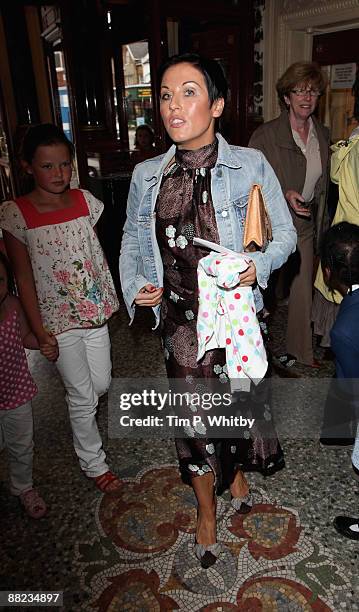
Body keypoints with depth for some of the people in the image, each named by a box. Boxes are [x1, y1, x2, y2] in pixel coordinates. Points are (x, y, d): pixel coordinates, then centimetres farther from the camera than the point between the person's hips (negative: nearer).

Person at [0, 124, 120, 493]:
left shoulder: (85, 201, -1)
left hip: (95, 310, 4)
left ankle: (80, 416, 51)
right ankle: (93, 463, 32)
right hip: (59, 320, -4)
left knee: (102, 384, 14)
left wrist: (108, 299, 7)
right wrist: (39, 331, -10)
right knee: (83, 396, 7)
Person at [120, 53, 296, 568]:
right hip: (181, 317, 2)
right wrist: (136, 285, -5)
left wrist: (258, 264, -20)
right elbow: (133, 239, 12)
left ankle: (237, 474, 51)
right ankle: (207, 514, 36)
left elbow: (284, 233, -1)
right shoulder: (147, 175, 0)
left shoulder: (250, 165, -7)